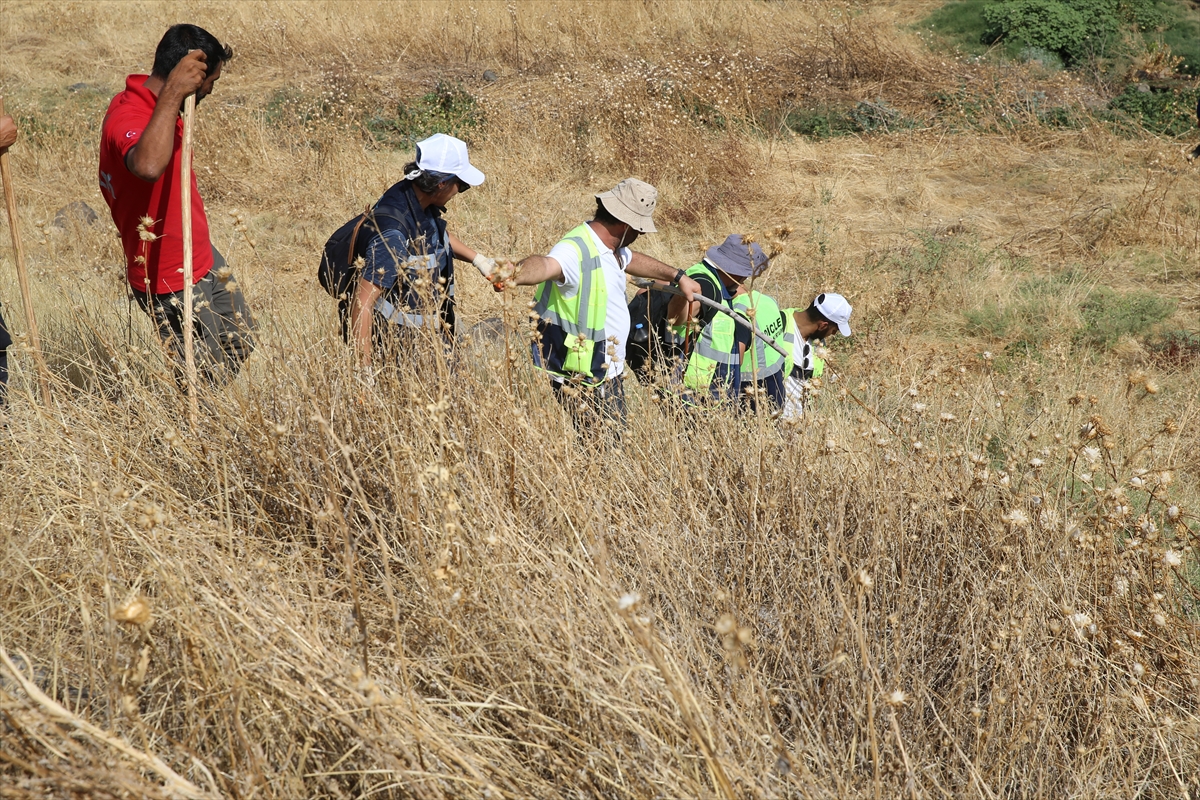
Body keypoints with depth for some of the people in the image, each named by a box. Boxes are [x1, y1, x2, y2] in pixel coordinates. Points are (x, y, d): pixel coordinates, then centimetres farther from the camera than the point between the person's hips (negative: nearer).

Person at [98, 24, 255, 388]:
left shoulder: (149, 101, 2)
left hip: (201, 258, 10)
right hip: (171, 282, -10)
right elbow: (148, 166, -54)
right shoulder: (127, 119, -29)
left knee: (240, 344, 22)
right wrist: (172, 93, -50)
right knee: (209, 378, 1)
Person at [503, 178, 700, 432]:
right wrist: (515, 274, -68)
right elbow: (545, 265, -47)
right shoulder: (577, 250, -25)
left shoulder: (611, 248, 7)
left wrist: (677, 276, 40)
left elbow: (633, 259, 31)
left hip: (608, 373, 10)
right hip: (584, 382, -10)